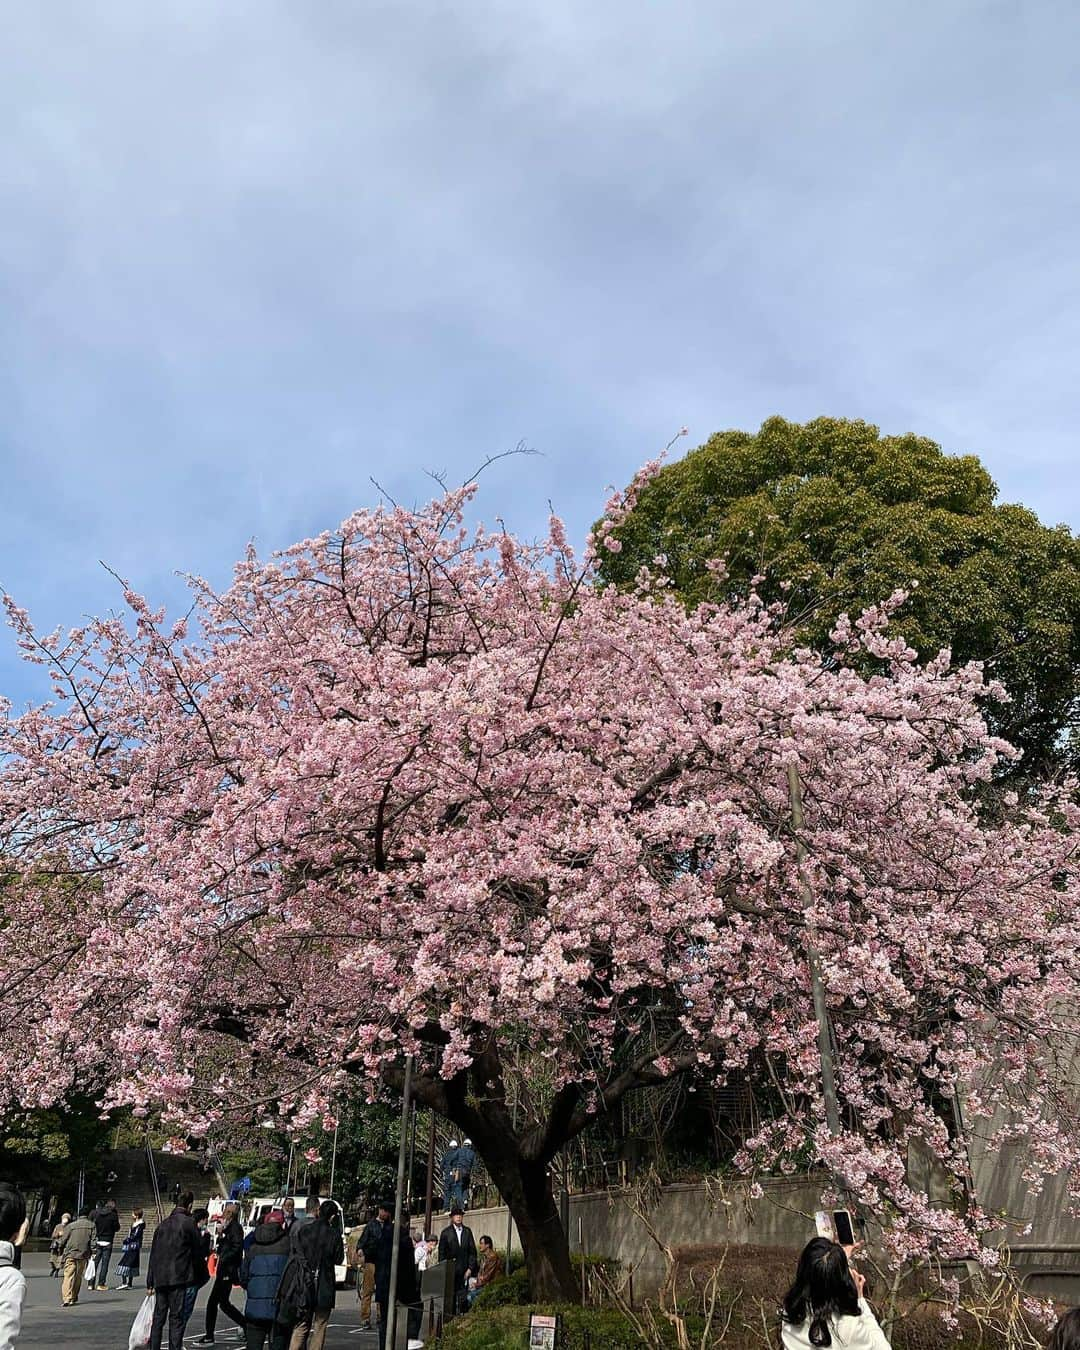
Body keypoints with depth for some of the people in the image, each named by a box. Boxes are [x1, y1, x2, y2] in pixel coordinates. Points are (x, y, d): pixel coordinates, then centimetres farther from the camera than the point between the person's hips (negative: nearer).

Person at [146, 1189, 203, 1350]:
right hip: (179, 1278, -5)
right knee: (176, 1318, 0)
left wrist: (150, 1282, 15)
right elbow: (198, 1251, -4)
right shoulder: (189, 1223, -7)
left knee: (158, 1317, 14)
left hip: (160, 1278, 5)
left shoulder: (163, 1224, 11)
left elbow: (153, 1254, 12)